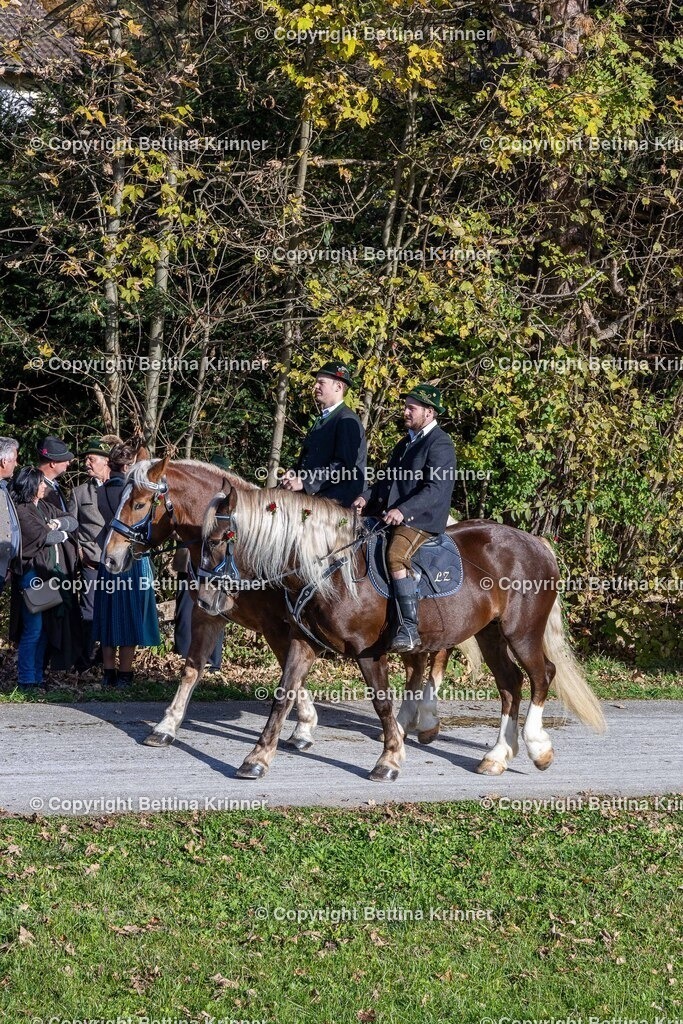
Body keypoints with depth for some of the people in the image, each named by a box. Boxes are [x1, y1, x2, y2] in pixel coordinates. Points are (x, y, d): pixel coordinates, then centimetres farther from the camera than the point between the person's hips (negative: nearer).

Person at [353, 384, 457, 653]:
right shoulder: (406, 442, 21)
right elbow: (388, 477, 24)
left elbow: (436, 489, -20)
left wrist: (403, 510, -30)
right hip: (389, 514, 10)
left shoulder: (439, 444, -9)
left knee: (396, 556, -33)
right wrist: (367, 497, 5)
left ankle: (410, 629, -34)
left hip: (422, 520, -10)